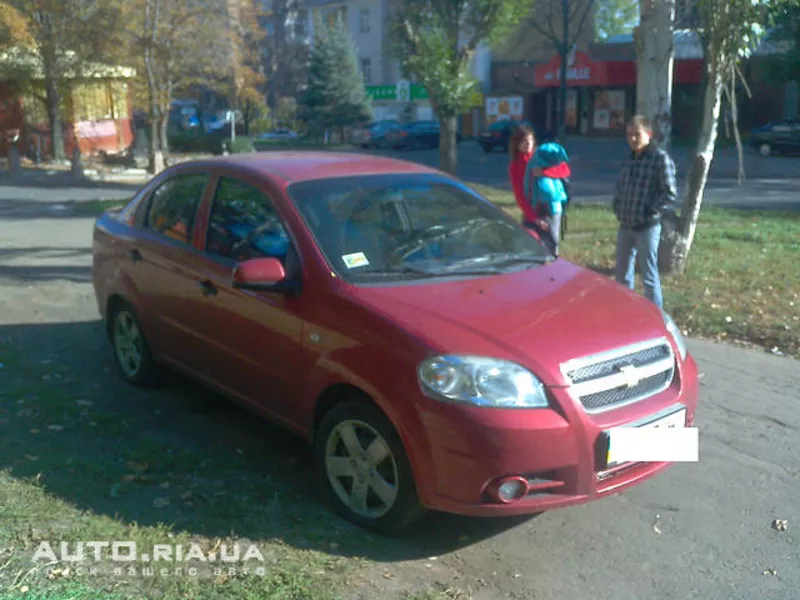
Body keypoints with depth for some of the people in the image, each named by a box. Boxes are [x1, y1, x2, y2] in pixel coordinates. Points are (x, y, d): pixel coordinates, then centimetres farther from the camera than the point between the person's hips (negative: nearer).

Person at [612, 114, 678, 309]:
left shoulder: (661, 158, -10)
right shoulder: (628, 158, 10)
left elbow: (670, 194, -12)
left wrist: (649, 212, -15)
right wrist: (617, 209, 8)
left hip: (647, 227, -7)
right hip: (625, 225, 7)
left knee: (649, 278, -2)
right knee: (622, 275, 16)